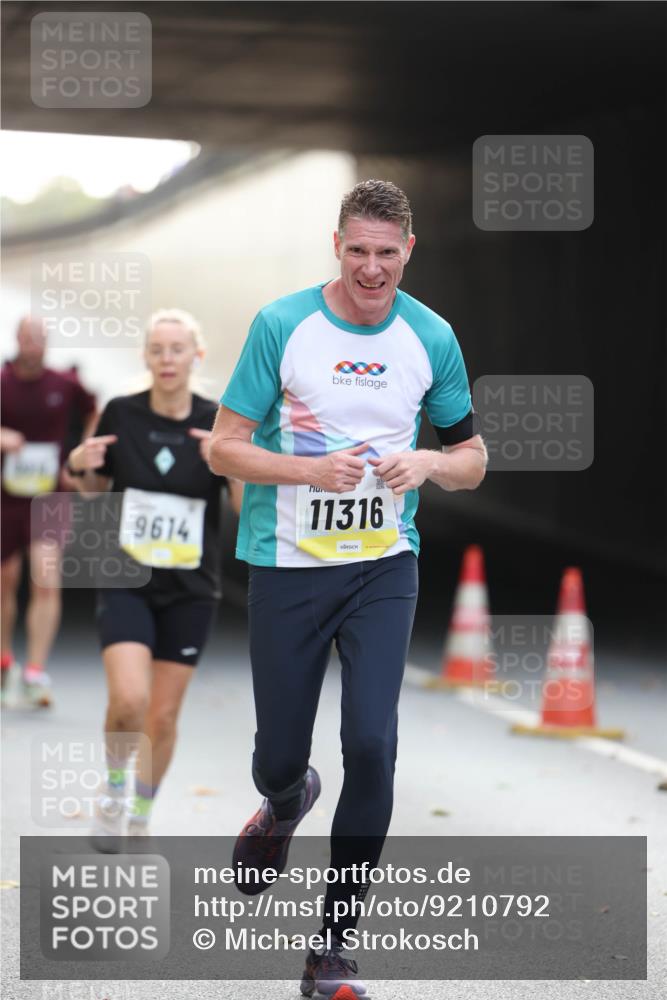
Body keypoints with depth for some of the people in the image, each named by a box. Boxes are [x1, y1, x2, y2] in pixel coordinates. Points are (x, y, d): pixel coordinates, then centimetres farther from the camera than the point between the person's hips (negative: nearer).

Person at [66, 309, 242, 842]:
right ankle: (114, 785, 10)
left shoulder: (219, 423, -5)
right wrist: (81, 466, -11)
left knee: (163, 716, 4)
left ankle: (140, 817, 28)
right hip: (126, 582, -1)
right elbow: (94, 492, 10)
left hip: (190, 589, 1)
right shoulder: (121, 414, -4)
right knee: (129, 701, -20)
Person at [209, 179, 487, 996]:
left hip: (383, 567, 1)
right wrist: (310, 470, -21)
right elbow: (224, 448, -5)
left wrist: (426, 464, -13)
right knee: (279, 755, 6)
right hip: (286, 564, -1)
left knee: (371, 745, -13)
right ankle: (285, 805, 48)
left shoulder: (432, 338, -1)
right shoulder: (281, 325, -8)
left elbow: (470, 457, 9)